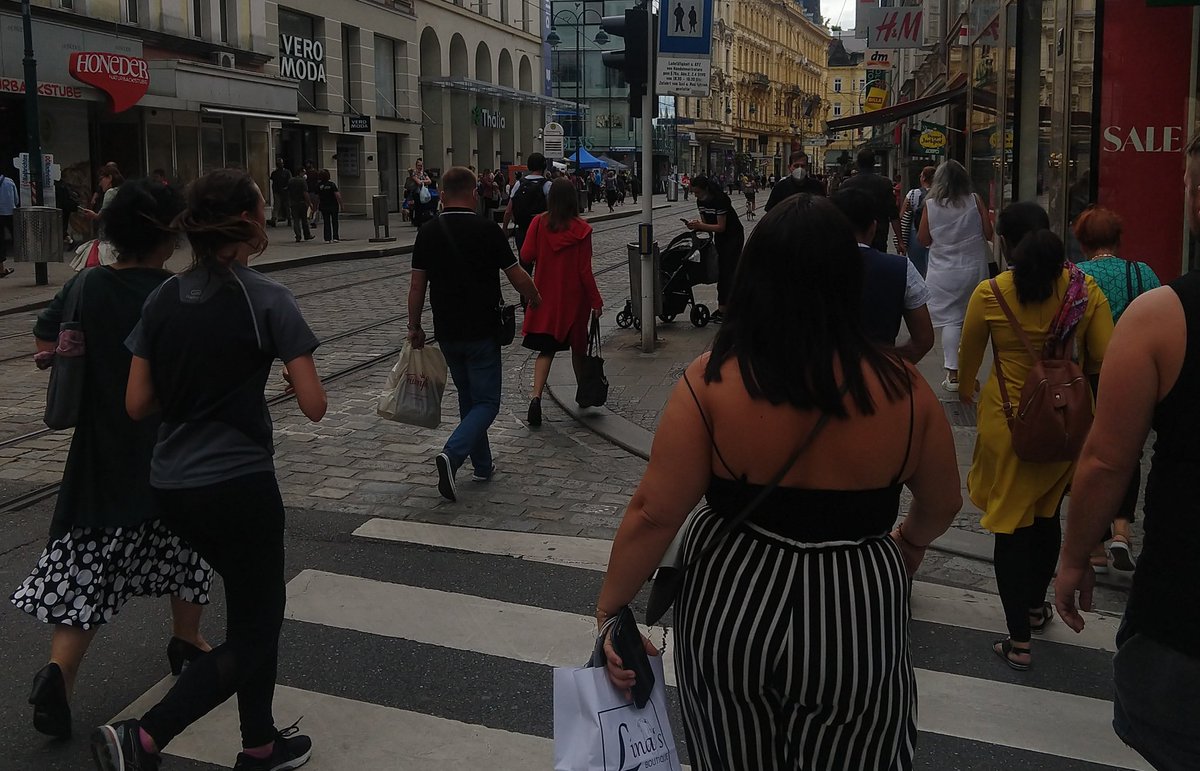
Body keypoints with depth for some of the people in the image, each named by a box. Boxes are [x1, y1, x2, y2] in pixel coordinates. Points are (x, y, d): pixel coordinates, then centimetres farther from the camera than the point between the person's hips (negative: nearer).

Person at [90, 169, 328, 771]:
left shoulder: (163, 299, 4)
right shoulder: (266, 300, -13)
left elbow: (137, 404, 5)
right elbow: (313, 406, -12)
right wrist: (291, 376, 7)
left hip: (171, 488, 7)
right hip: (239, 484, -7)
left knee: (256, 609, 23)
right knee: (251, 635, 8)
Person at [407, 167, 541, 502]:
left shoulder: (428, 232, -1)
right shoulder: (487, 231, -11)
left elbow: (417, 285, 1)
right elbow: (518, 278, -6)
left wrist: (414, 327, 11)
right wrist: (535, 298, 14)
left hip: (446, 332, 5)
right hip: (482, 332, -4)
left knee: (468, 397, 19)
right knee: (486, 401, 3)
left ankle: (482, 465, 25)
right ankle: (453, 454, -19)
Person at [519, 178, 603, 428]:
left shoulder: (539, 223, -8)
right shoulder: (581, 229, -12)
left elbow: (526, 256, -7)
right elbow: (585, 270, -11)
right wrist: (596, 300, -3)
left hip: (546, 295, 1)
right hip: (574, 297, -1)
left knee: (546, 349, 5)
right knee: (577, 346, 17)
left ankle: (536, 397, -15)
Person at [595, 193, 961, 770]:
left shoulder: (712, 382, -16)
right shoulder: (902, 390, -11)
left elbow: (654, 514, -16)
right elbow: (941, 505, 5)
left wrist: (610, 607, -3)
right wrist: (910, 540, 26)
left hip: (729, 616, 0)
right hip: (855, 628, 0)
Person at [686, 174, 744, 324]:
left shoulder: (720, 200, -26)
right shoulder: (701, 202, -1)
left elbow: (721, 227, -28)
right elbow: (706, 224, 5)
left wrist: (700, 225, -32)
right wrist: (695, 225, -16)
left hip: (734, 236, -8)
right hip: (719, 238, 8)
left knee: (729, 272, -10)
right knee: (720, 271, 7)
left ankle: (724, 309, -12)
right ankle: (721, 308, 11)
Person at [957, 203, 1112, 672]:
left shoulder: (990, 294, -13)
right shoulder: (1085, 289, -8)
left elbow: (969, 353, 2)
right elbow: (1103, 358, -7)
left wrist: (965, 387, 23)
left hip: (1008, 420, -3)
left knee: (1010, 525, 5)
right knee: (1047, 516, 22)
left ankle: (1018, 640, 5)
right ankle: (1036, 606, 41)